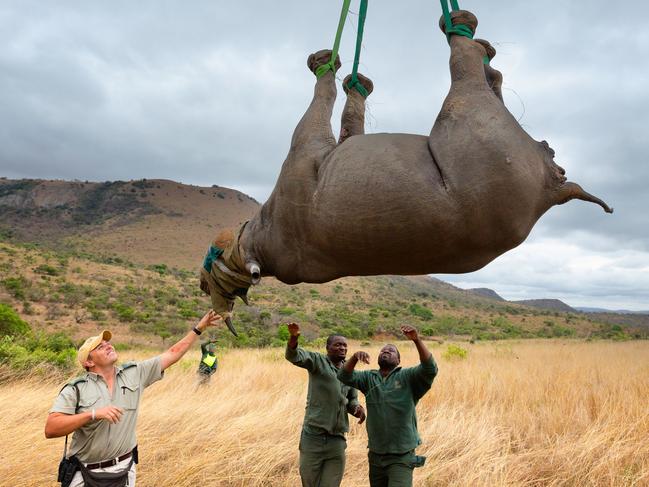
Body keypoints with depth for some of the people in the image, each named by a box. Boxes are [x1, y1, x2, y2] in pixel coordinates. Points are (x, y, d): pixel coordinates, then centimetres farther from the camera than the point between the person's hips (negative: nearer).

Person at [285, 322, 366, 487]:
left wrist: (357, 407, -2)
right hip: (313, 437, -4)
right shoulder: (318, 361, -4)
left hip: (337, 441, 4)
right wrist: (293, 337, -43)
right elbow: (294, 356, -21)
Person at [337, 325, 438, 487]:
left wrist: (416, 340, -34)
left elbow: (430, 369, -21)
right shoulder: (369, 378, 5)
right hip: (376, 455, 4)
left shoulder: (408, 377, -4)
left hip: (401, 457, -4)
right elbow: (345, 376, -9)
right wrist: (355, 357, -29)